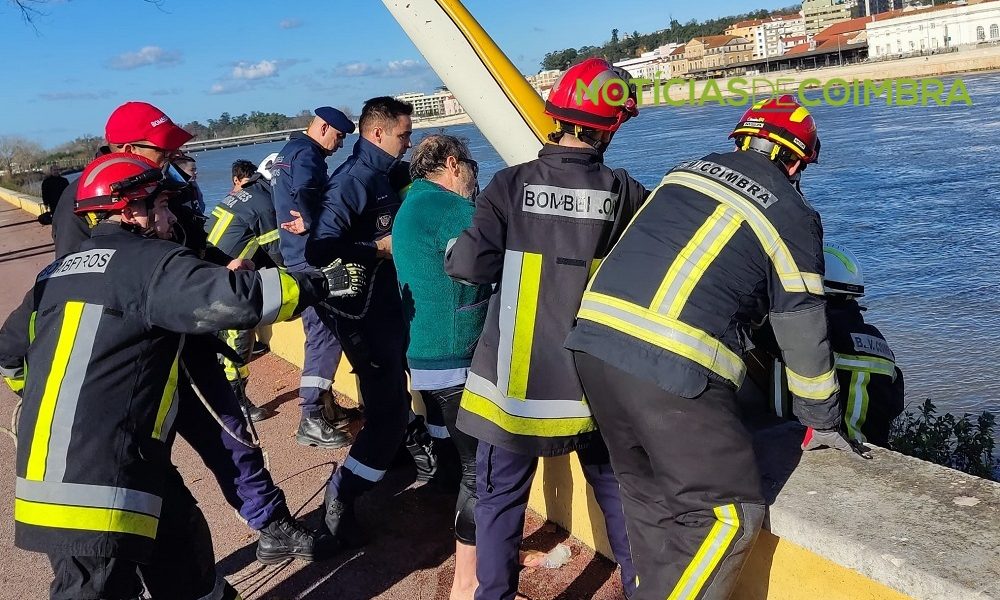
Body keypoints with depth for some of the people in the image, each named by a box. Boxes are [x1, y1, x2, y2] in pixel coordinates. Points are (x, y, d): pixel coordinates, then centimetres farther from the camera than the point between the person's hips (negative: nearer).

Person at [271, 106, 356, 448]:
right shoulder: (307, 154, -12)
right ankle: (311, 421, -8)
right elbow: (304, 197, -29)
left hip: (299, 257, 11)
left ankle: (323, 405, 27)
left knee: (319, 333, 17)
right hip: (312, 259, -11)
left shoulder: (289, 151, 21)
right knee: (325, 335, -10)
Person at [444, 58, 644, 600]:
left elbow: (471, 266, -14)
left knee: (501, 496, 14)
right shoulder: (628, 194, -5)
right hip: (595, 377, 1)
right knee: (616, 489, 20)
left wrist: (452, 251, 8)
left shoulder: (513, 184, -9)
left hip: (515, 376, -1)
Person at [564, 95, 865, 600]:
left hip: (593, 336, 7)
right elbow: (803, 333, 10)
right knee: (729, 513, 7)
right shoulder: (792, 216, 6)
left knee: (651, 500, 21)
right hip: (672, 368, -7)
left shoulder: (687, 170, 21)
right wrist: (823, 421, 23)